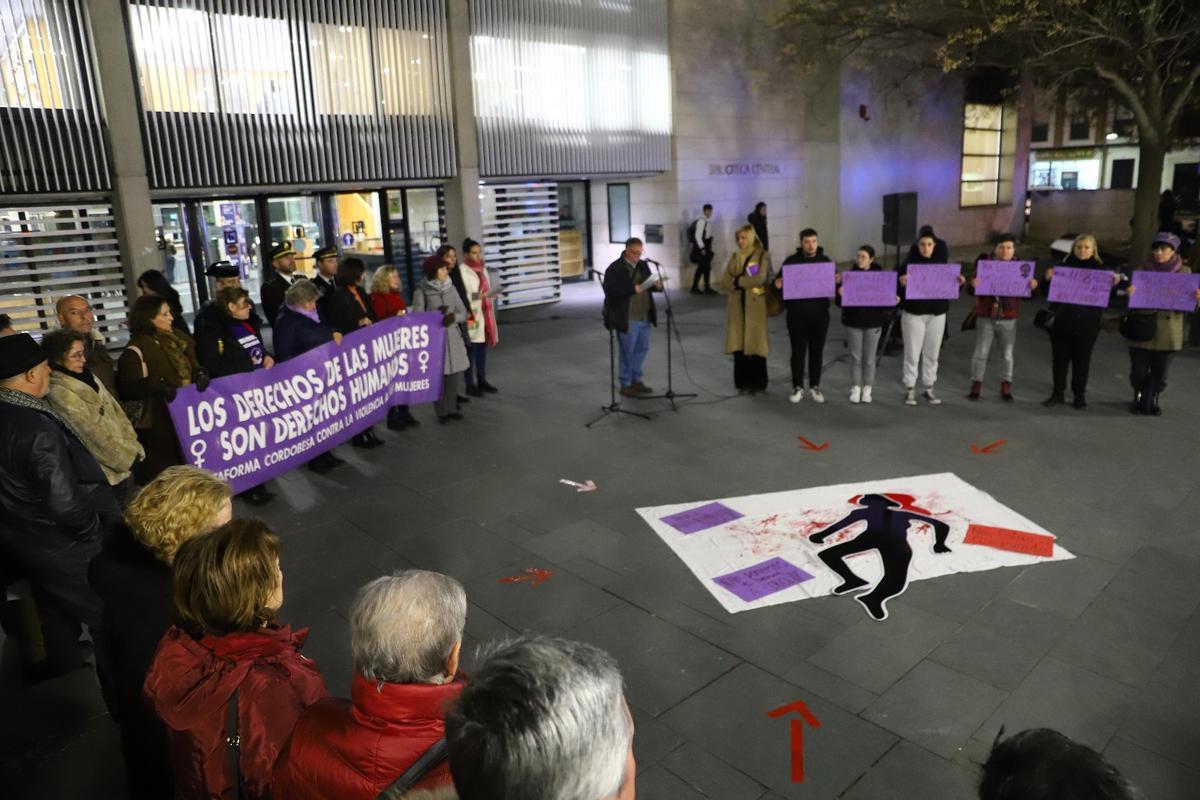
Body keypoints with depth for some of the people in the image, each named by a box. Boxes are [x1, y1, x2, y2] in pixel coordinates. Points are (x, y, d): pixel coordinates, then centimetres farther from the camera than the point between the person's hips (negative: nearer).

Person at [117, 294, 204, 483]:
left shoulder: (178, 338, 13)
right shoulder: (136, 349, -9)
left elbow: (191, 368, 18)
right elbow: (127, 388, -16)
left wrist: (201, 375, -5)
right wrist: (156, 385, -32)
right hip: (158, 425, -6)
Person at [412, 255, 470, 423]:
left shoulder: (451, 288, 6)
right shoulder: (421, 292, -7)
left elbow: (463, 313, 5)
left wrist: (454, 317, -15)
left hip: (453, 337, 4)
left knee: (455, 374, 5)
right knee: (438, 376, -1)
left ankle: (452, 408, 21)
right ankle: (442, 412, 12)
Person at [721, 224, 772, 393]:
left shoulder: (763, 255, -1)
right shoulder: (735, 256, 12)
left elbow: (760, 278, -16)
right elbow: (725, 281, 3)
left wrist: (738, 281, -8)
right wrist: (746, 283, -10)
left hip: (755, 305, -4)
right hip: (737, 305, 4)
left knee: (755, 343, -1)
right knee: (738, 343, 4)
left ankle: (758, 382, 9)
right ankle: (742, 381, 14)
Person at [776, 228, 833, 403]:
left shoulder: (826, 261, 6)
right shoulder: (791, 261, 1)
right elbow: (782, 284, 3)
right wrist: (777, 285, -20)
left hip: (819, 314, 2)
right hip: (797, 315, -1)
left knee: (817, 351, 9)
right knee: (798, 351, 5)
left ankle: (815, 387, 22)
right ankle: (798, 388, 15)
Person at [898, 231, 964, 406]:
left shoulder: (941, 264, 6)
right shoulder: (908, 264, -4)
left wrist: (959, 283, -8)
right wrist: (901, 282, -29)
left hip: (937, 314, 3)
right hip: (914, 314, -3)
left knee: (932, 353, 9)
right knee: (912, 353, 0)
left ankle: (929, 389, 20)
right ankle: (910, 390, 10)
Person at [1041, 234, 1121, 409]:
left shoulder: (1101, 269, 1)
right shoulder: (1063, 266, 2)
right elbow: (1047, 292, 2)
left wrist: (1115, 283, -17)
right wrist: (1048, 280, -17)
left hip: (1087, 324, -1)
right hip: (1061, 322, 1)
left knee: (1082, 360, 7)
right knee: (1059, 358, 8)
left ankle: (1079, 395, 18)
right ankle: (1058, 392, 19)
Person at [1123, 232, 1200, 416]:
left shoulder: (1184, 272, 3)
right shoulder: (1143, 269, 1)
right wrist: (1130, 293, -24)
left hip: (1168, 332, 1)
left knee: (1159, 372, 8)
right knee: (1139, 369, 3)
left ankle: (1152, 400, 24)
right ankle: (1138, 399, 24)